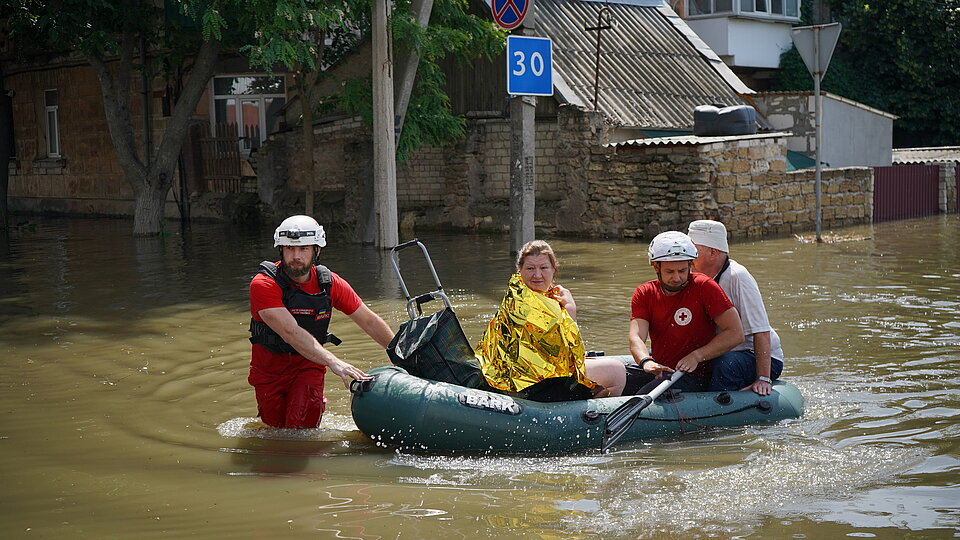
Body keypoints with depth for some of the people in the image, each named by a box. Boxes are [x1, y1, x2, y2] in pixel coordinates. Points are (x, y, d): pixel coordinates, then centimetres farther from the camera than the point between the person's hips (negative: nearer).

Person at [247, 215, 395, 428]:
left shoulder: (330, 283, -10)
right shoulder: (263, 285, -24)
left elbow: (370, 322, 1)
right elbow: (291, 332, -35)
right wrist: (333, 362, -46)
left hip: (309, 366, 1)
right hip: (269, 369, -1)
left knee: (301, 426, -15)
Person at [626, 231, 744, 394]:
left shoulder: (704, 287, -6)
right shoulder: (643, 294, 5)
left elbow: (736, 334, -10)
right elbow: (636, 337, -10)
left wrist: (696, 356, -18)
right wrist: (646, 362, -32)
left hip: (695, 377, -4)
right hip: (659, 373, 4)